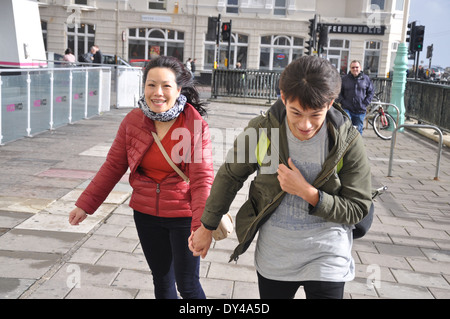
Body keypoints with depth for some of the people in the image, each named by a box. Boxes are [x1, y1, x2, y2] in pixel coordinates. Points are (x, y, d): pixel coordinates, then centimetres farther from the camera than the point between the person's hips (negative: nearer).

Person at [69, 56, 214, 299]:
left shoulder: (196, 126, -16)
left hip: (183, 216, -4)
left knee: (187, 285, 6)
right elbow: (113, 166, 2)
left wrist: (201, 226, -26)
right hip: (146, 215, 4)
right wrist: (85, 205, 2)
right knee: (161, 280, 19)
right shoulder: (133, 121, -5)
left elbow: (202, 179, -17)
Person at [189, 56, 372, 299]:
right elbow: (230, 176, 2)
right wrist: (207, 227, 10)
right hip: (273, 256, 2)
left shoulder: (348, 142, -15)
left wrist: (307, 192, -25)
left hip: (326, 258, -2)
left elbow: (357, 209, -10)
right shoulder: (261, 130, -13)